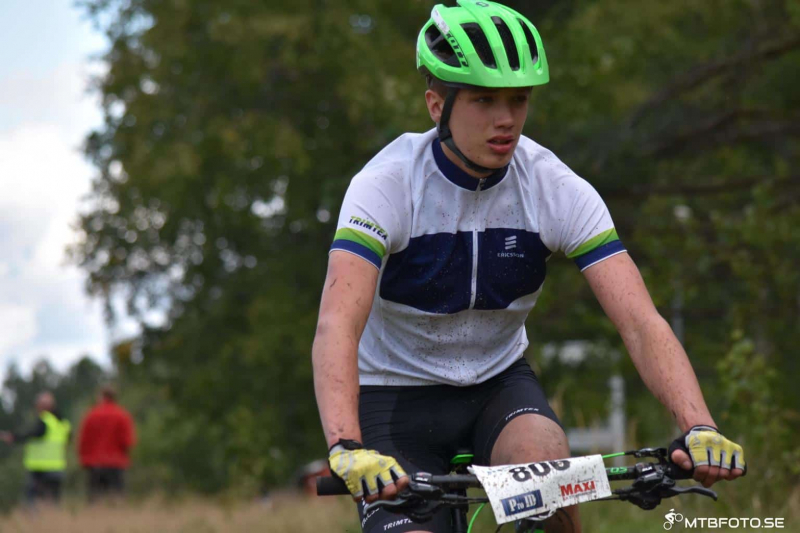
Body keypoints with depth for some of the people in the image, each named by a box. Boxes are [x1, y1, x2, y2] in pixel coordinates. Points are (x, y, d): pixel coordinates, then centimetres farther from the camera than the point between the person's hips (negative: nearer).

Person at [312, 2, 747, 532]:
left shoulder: (557, 189, -15)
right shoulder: (388, 184, -23)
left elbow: (641, 322, -23)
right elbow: (337, 327, -36)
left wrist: (700, 427, -41)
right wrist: (347, 448, -55)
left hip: (498, 383, 2)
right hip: (397, 394, -2)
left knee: (546, 453, -31)